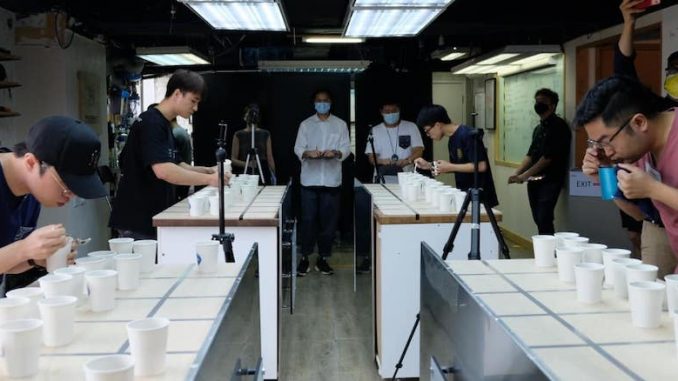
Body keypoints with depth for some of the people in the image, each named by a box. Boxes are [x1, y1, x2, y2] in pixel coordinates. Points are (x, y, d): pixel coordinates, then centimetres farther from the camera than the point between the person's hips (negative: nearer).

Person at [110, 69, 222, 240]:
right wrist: (209, 179, -25)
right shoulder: (150, 123, -16)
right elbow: (163, 170, -28)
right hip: (137, 221, -10)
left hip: (153, 218, 10)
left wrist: (208, 170, 5)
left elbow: (176, 166, 19)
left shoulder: (164, 124, 14)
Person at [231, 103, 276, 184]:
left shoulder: (265, 134, 7)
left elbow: (270, 158, 6)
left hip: (263, 173, 1)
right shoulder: (238, 135, 3)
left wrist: (274, 177, -1)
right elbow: (233, 160, 1)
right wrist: (246, 164, -16)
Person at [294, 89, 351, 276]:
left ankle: (323, 258, 14)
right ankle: (305, 257, 11)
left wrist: (336, 153, -19)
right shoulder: (305, 124, 9)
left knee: (329, 220, 4)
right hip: (310, 179, -1)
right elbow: (298, 148, 1)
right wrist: (308, 153, -21)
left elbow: (346, 147, 3)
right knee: (308, 219, -1)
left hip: (331, 179, 1)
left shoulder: (340, 124, 9)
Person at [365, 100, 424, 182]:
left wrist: (407, 161, -19)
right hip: (382, 176, 1)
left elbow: (419, 150, 1)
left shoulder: (411, 127, 9)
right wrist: (381, 161, -18)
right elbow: (372, 157, 5)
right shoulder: (375, 130, 11)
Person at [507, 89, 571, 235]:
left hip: (550, 180, -8)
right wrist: (517, 172, 2)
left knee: (544, 220, -15)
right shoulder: (538, 128, 17)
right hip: (534, 180, 8)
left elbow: (549, 156, -16)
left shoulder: (559, 126, -8)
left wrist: (525, 175, -15)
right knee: (538, 220, 7)